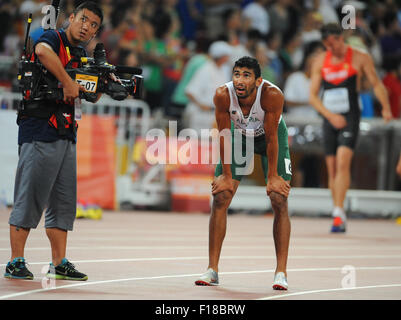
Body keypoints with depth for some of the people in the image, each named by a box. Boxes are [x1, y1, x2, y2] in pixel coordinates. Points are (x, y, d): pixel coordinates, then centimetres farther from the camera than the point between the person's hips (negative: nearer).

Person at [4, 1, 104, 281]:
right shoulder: (53, 38, -6)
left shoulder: (82, 56, 19)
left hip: (66, 136, 9)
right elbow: (42, 51, -31)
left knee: (64, 202, 9)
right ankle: (15, 263, -2)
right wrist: (68, 82, -28)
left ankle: (59, 264, 14)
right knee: (30, 197, -6)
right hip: (40, 133, -9)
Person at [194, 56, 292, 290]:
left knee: (280, 202, -12)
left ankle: (281, 272, -6)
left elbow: (271, 137, -28)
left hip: (272, 137, -2)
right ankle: (212, 269, 2)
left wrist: (272, 177, -22)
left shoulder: (272, 95, -37)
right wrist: (226, 175, -15)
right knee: (220, 199, -6)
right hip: (239, 136, 2)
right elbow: (224, 136, -20)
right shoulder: (223, 95, -32)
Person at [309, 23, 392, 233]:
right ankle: (338, 219, 15)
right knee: (332, 169, 5)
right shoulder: (320, 62, 7)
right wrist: (330, 115, -10)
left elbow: (376, 84, 1)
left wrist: (386, 107, -15)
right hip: (329, 119, 4)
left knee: (343, 162, -20)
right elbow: (313, 96, 5)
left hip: (350, 117, -4)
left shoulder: (360, 58, -1)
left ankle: (338, 213, -25)